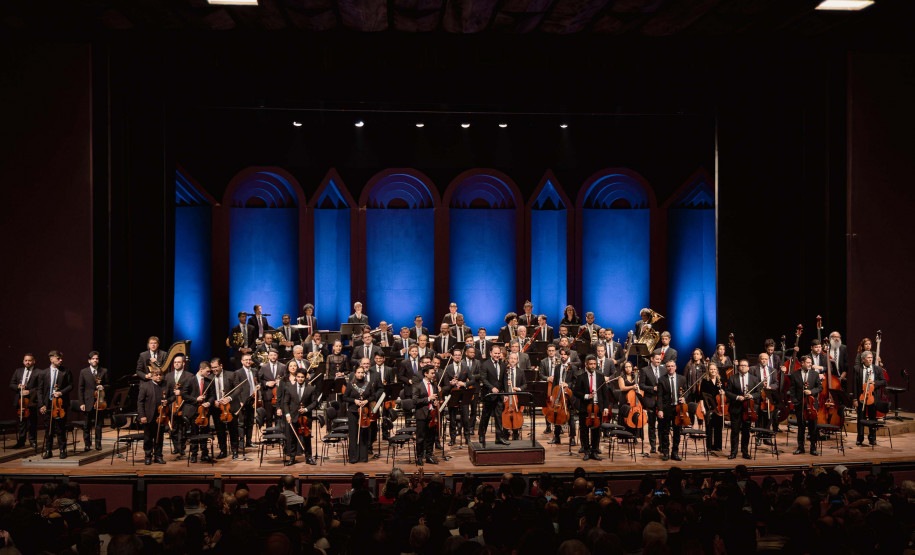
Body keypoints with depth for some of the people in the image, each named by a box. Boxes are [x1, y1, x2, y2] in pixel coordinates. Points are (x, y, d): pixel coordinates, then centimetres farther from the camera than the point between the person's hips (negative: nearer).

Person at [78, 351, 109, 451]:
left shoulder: (104, 371, 7)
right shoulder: (83, 372, 5)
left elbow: (108, 385, 13)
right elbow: (80, 389, 4)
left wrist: (103, 387, -11)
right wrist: (82, 403, -3)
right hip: (88, 403, 0)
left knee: (98, 424, 4)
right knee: (87, 425, 4)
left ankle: (98, 444, 12)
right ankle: (87, 445, 13)